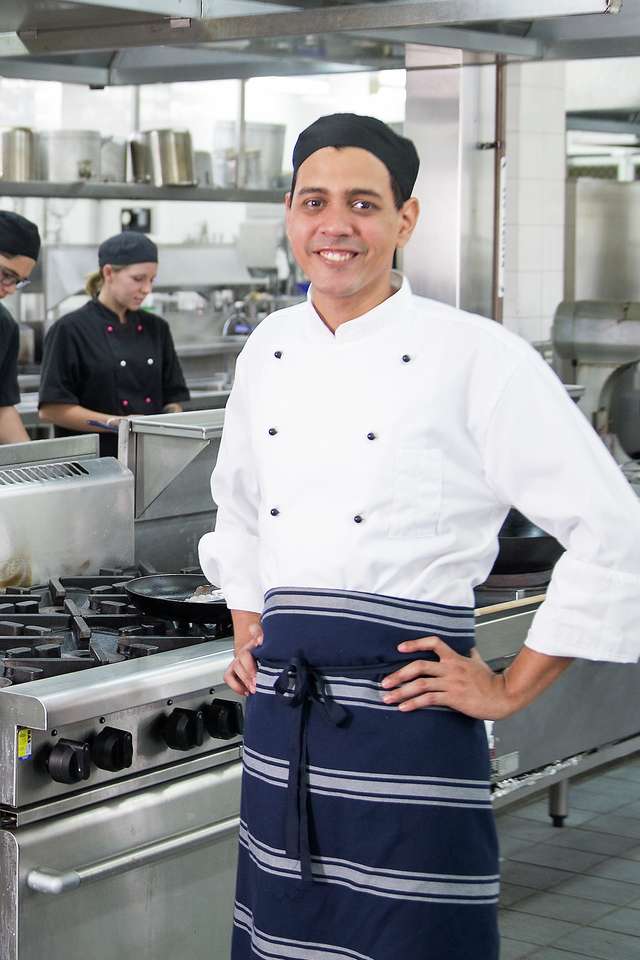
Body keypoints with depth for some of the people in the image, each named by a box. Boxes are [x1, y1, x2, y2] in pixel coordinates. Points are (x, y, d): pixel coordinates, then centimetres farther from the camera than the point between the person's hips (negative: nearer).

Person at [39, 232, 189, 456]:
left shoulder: (156, 328, 13)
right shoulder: (70, 330, -4)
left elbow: (173, 398, 18)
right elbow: (50, 410, -9)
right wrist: (117, 424, -16)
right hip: (94, 459, -5)